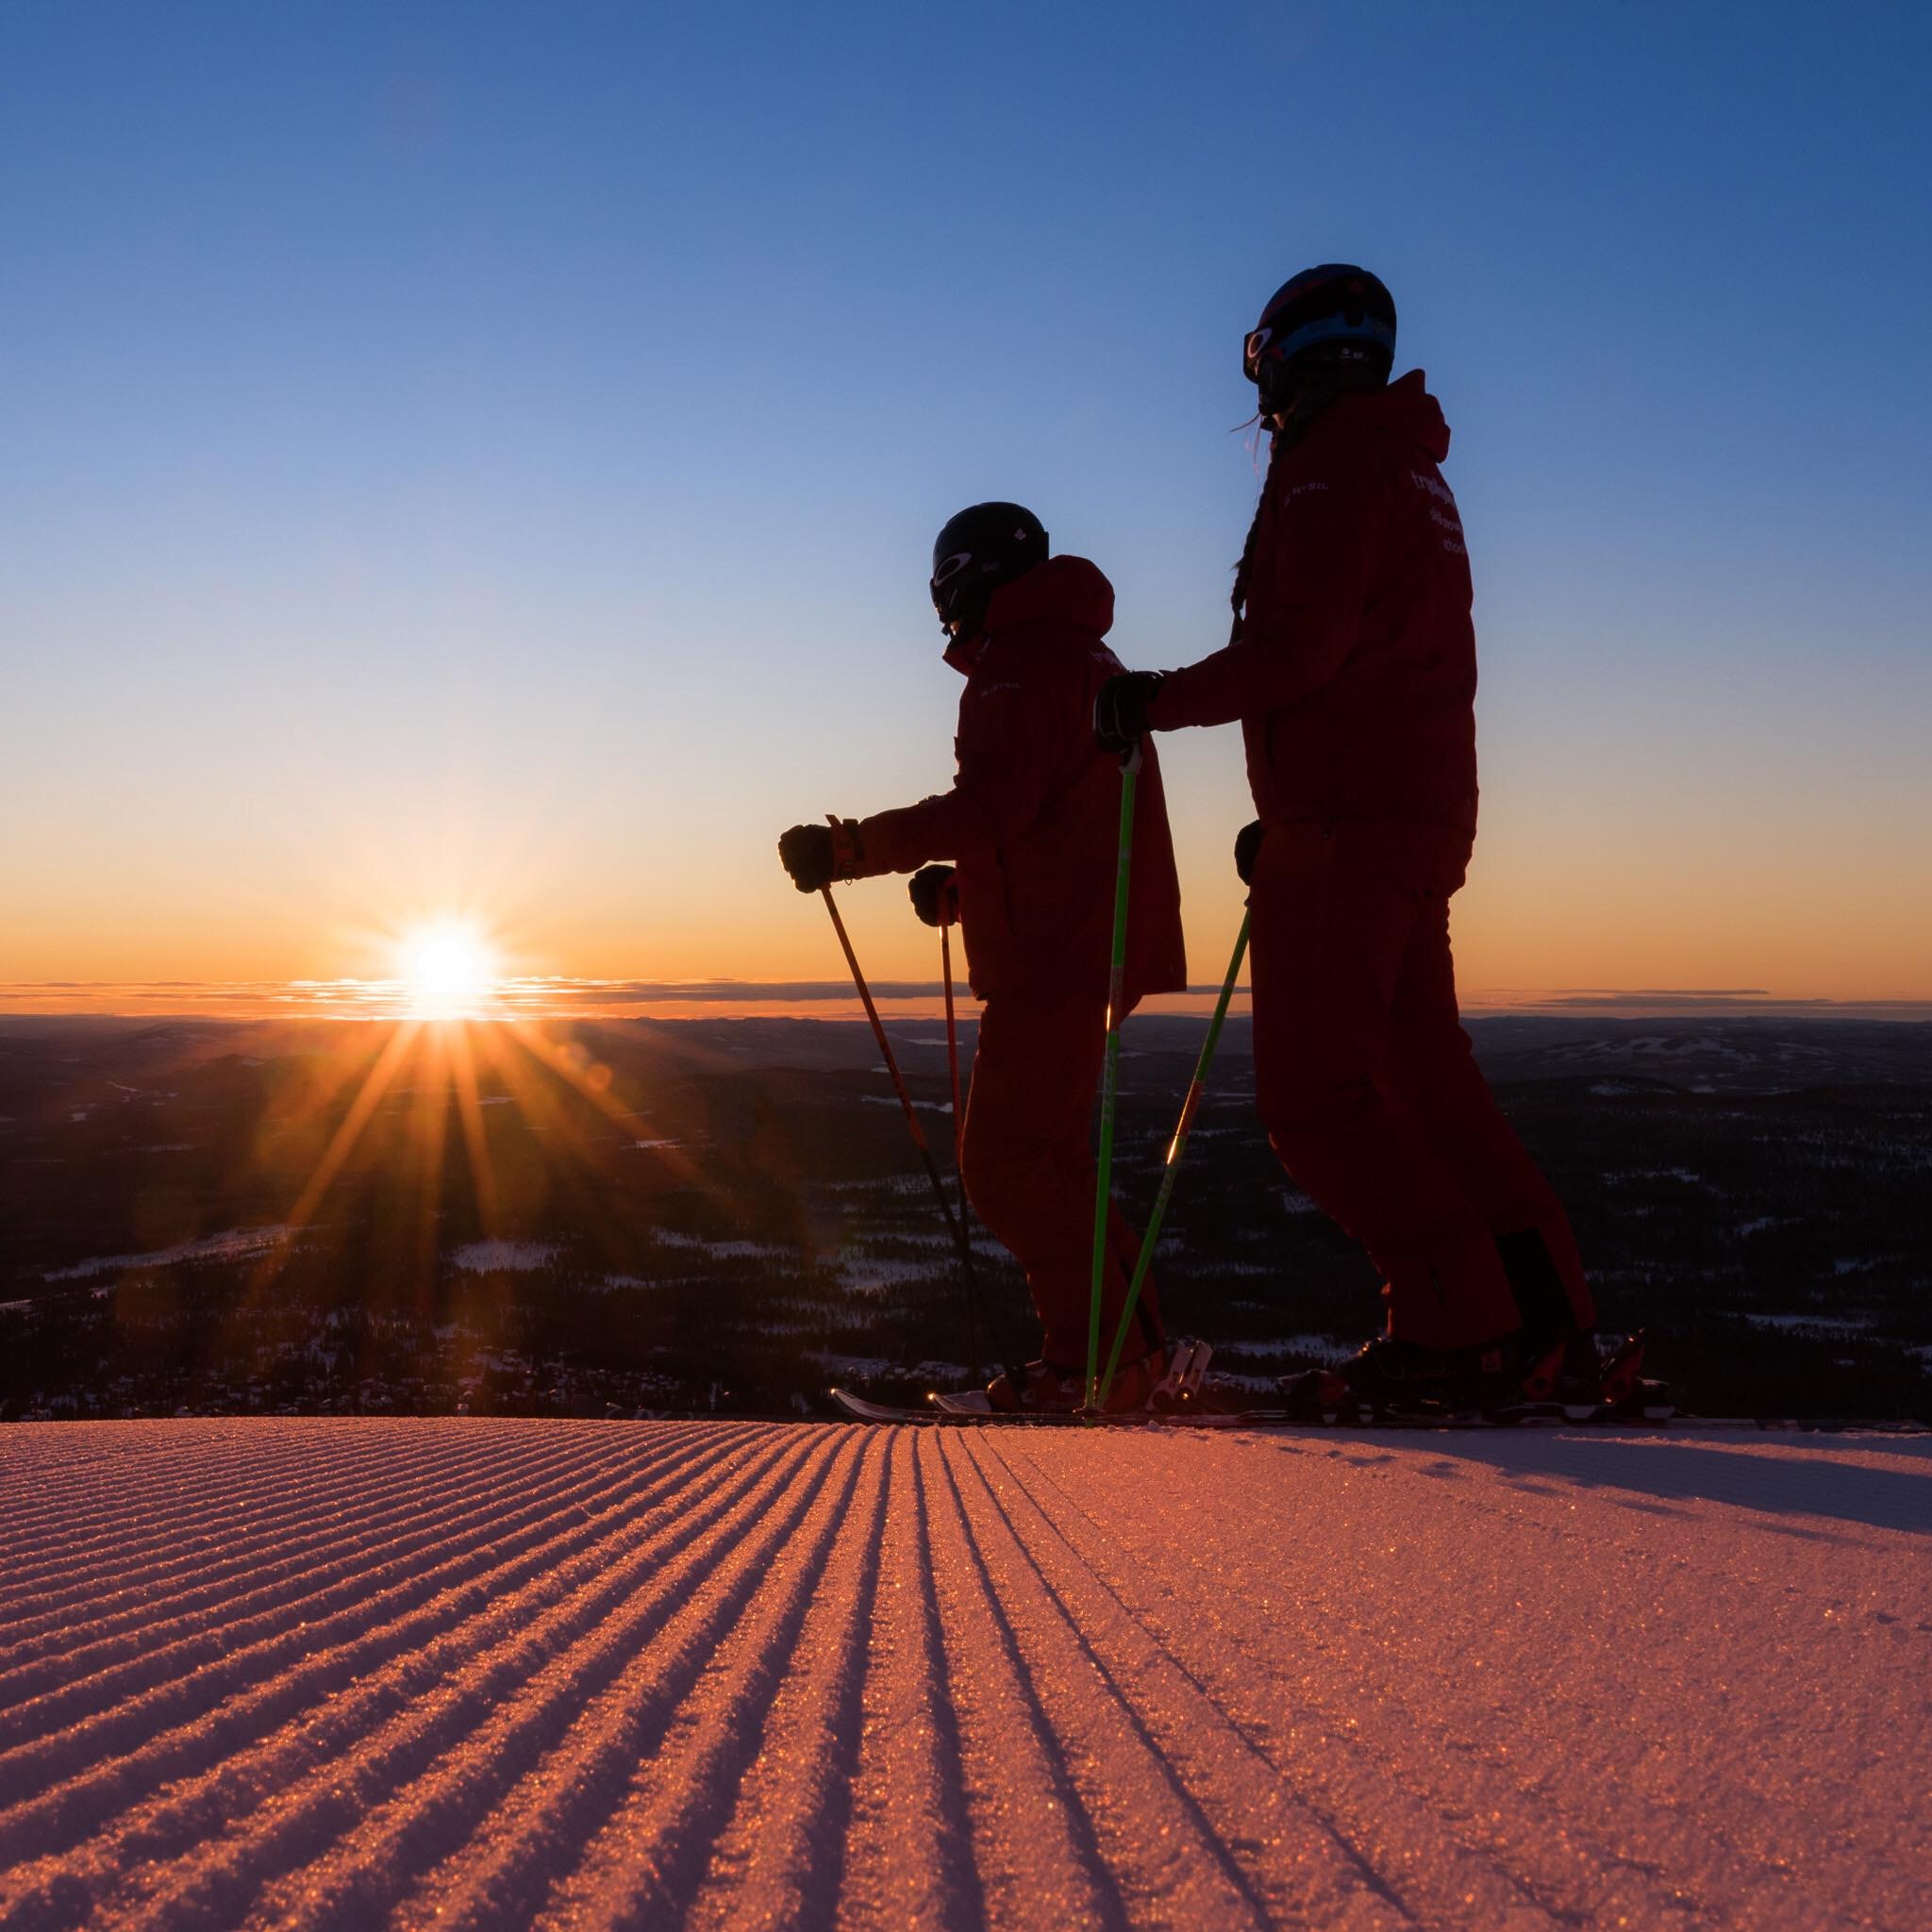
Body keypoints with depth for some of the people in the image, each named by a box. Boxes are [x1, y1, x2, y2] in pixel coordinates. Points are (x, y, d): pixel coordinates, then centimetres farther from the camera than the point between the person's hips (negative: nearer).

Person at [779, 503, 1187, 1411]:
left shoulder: (1020, 664, -11)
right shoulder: (1078, 656, 23)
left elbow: (989, 807, -24)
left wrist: (851, 848, -20)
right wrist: (963, 884, 21)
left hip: (1058, 953, -11)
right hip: (1086, 946, 11)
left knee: (1008, 1162, -9)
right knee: (1039, 1154, 16)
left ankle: (1095, 1362, -6)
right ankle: (1128, 1342, 19)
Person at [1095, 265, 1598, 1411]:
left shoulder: (1332, 467, -8)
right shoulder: (1409, 470, 23)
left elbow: (1296, 651, -21)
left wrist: (1159, 701, -9)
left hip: (1345, 827, -10)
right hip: (1419, 816, 10)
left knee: (1311, 1092, -8)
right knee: (1426, 1079, 11)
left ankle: (1464, 1325, -8)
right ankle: (1545, 1320, 12)